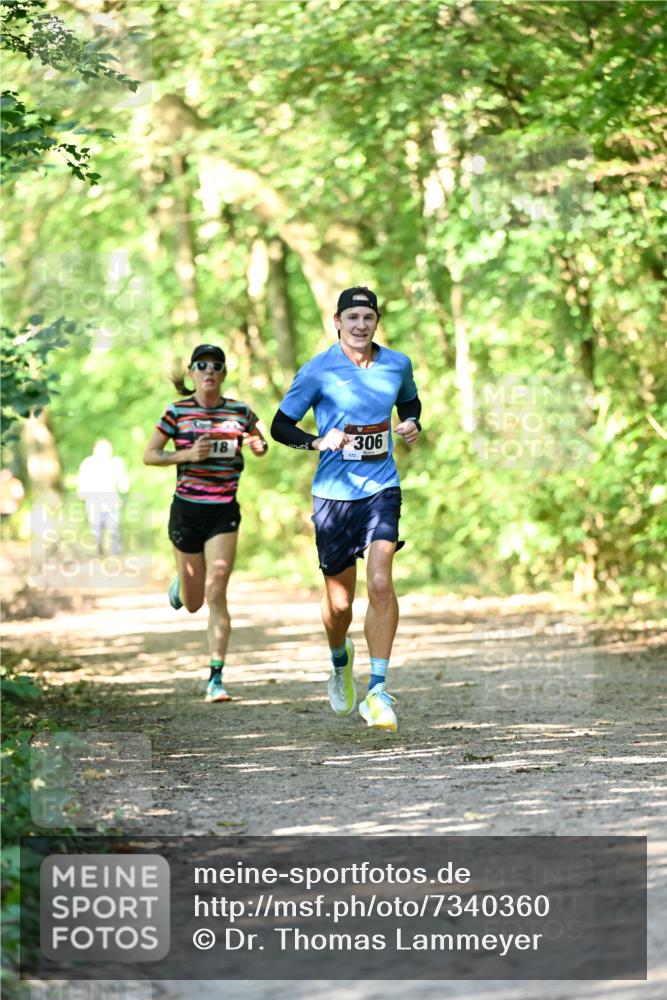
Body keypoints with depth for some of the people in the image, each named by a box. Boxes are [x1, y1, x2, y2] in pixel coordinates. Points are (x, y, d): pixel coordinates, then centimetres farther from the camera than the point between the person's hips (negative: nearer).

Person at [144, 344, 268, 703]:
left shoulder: (240, 412, 2)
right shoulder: (177, 412, -3)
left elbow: (260, 445, 18)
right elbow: (149, 455, -2)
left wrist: (259, 446, -6)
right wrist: (186, 455, -18)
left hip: (224, 512, 0)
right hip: (187, 509, 0)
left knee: (216, 595, -12)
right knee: (193, 603, 12)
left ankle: (216, 677, -10)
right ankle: (180, 585, 50)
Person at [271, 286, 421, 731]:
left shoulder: (398, 365, 4)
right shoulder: (318, 371, -5)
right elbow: (280, 426, 1)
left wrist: (412, 425, 3)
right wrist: (318, 441, -17)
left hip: (382, 489, 1)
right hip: (334, 493, -1)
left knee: (380, 581, -20)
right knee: (339, 602, 6)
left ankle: (378, 690, -15)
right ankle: (340, 661, 40)